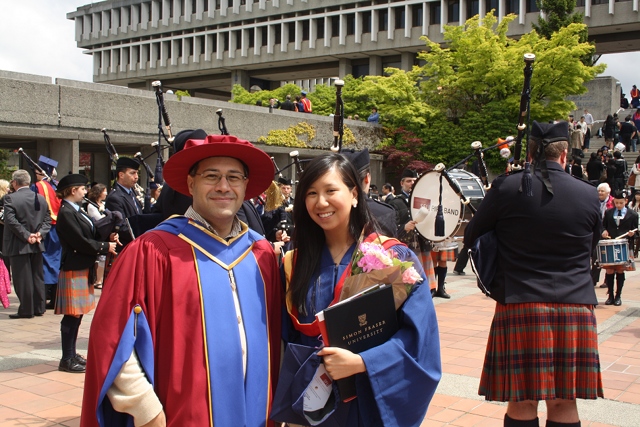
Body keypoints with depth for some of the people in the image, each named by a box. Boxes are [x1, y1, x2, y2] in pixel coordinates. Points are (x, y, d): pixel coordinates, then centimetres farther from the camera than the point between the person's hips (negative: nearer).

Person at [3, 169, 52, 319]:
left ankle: (26, 310, 5)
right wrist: (39, 234, -4)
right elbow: (47, 219, 5)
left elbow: (11, 221, -18)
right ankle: (39, 307, 18)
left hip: (18, 245, -5)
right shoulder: (41, 198, 7)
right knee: (38, 277, 12)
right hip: (37, 245, 5)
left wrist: (26, 235, -16)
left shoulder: (10, 198, -11)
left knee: (22, 278, 0)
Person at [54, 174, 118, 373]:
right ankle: (67, 360, 5)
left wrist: (108, 237, -3)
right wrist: (105, 246, -11)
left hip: (83, 268, 10)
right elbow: (81, 242, -20)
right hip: (73, 269, -10)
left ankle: (72, 354, 24)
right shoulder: (66, 213, -16)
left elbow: (91, 233, 14)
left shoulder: (78, 210, 14)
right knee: (72, 315, -3)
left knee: (77, 314, 14)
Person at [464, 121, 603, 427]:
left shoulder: (506, 187, -5)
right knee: (564, 402, 10)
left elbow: (471, 238, 4)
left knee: (522, 401, 6)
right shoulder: (588, 195, 2)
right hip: (576, 309, 2)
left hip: (520, 305, -2)